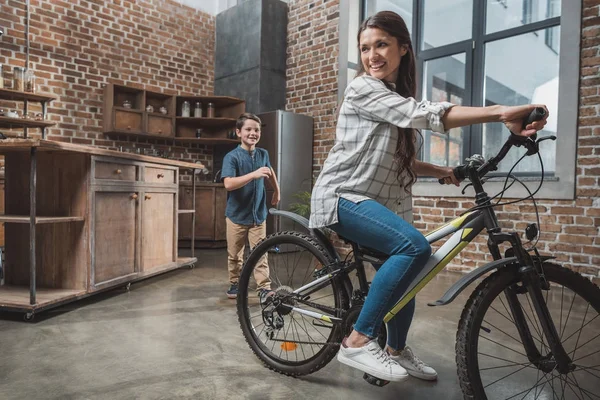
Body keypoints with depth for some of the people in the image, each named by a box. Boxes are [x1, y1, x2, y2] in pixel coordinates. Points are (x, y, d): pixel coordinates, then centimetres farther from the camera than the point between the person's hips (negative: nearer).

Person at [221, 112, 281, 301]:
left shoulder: (263, 154, 2)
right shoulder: (231, 156, -13)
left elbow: (270, 172, 24)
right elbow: (228, 184, -28)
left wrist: (276, 191, 31)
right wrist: (254, 175, -36)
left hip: (258, 215, 3)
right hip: (237, 215, -2)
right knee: (234, 254, 11)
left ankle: (264, 288, 7)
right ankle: (235, 284, 28)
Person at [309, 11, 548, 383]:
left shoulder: (399, 97, 17)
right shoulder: (363, 88, -11)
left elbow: (399, 161, 17)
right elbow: (426, 114, -26)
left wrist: (442, 171, 1)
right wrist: (500, 112, -35)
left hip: (378, 199, 9)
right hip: (343, 196, -8)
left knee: (405, 271, 12)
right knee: (415, 247, -30)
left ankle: (397, 350, 35)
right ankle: (358, 341, -19)